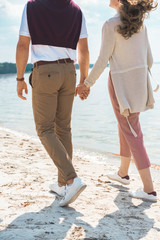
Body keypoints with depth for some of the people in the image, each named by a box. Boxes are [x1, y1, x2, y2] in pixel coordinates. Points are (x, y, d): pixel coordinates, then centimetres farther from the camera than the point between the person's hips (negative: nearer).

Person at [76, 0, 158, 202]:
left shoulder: (111, 25, -13)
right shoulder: (140, 24, 7)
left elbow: (102, 60, -13)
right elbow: (148, 59, 10)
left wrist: (87, 84, -1)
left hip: (121, 84, -7)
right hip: (139, 83, 7)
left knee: (131, 134, -4)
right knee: (125, 127, 22)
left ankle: (149, 189, -3)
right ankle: (123, 173, 37)